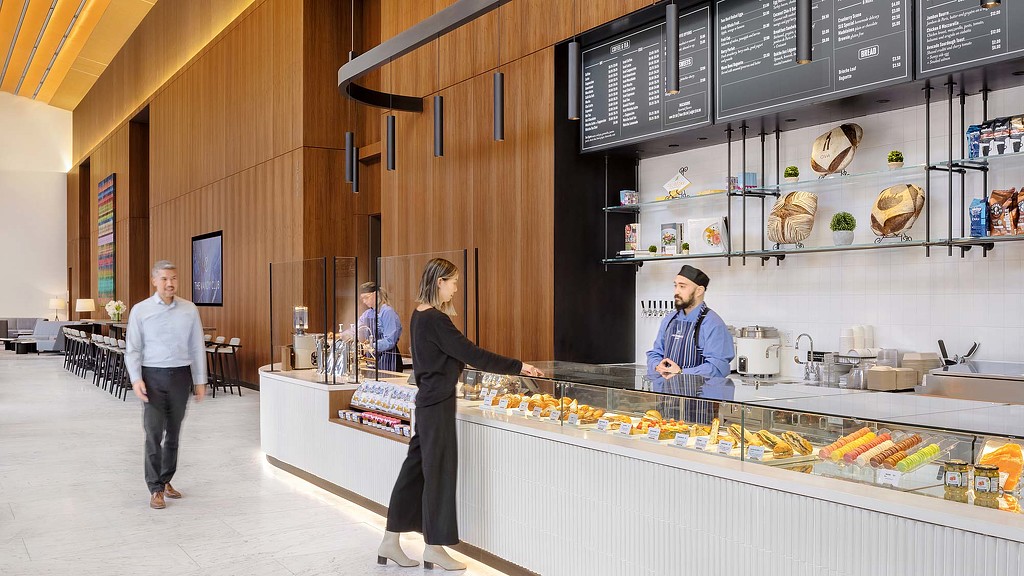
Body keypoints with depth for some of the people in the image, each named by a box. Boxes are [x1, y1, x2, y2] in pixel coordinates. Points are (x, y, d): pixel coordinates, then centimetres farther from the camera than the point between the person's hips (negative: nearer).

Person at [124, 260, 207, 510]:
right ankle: (155, 489, 4)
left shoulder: (189, 310, 3)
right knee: (154, 433, -5)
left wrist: (200, 381, 3)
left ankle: (166, 480, 26)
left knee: (173, 433, 12)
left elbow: (197, 348, 5)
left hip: (181, 376, 2)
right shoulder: (140, 310, -2)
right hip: (153, 376, -2)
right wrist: (136, 379, -13)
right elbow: (133, 349, -1)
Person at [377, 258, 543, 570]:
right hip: (438, 403, -9)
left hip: (428, 400, 9)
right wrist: (518, 366, -17)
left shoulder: (420, 316, 10)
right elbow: (470, 353, -21)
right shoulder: (435, 320, -19)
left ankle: (390, 543, 21)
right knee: (439, 471, 1)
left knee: (416, 468, 13)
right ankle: (435, 548, 14)